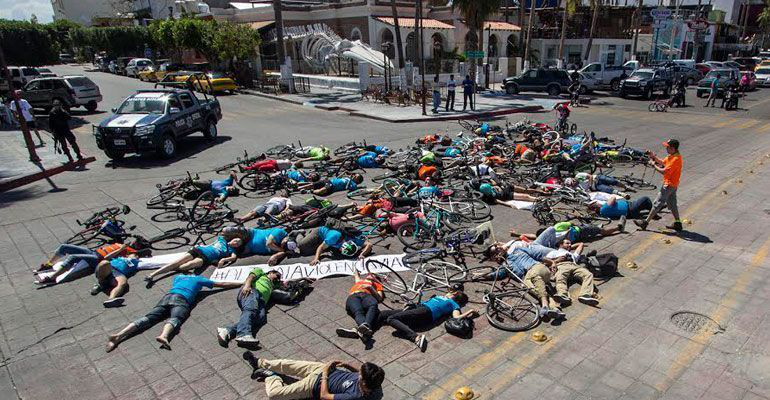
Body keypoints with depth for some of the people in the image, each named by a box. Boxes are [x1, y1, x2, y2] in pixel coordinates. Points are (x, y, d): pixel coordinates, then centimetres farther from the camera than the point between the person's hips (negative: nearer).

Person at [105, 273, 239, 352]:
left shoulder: (178, 277, 38)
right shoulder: (199, 279, 29)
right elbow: (222, 284, 32)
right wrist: (241, 283, 41)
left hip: (167, 297, 4)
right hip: (181, 300, -4)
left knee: (148, 318, -10)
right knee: (175, 319, -28)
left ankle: (118, 335, -29)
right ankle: (163, 335, -59)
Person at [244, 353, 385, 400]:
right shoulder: (370, 380, -18)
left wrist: (325, 374, -18)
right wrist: (347, 365, -8)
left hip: (317, 384, -6)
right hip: (322, 368, 6)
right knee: (287, 364, 14)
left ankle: (271, 376, 27)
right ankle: (260, 363, 37)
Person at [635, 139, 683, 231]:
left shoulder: (676, 159, -25)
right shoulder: (672, 155, 4)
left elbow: (664, 171, -28)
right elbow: (662, 162, 14)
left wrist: (653, 165, -17)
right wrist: (654, 157, 0)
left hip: (669, 185, -10)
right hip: (672, 185, 10)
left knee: (657, 204, -4)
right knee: (672, 204, 18)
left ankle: (646, 222, 2)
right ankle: (677, 224, 27)